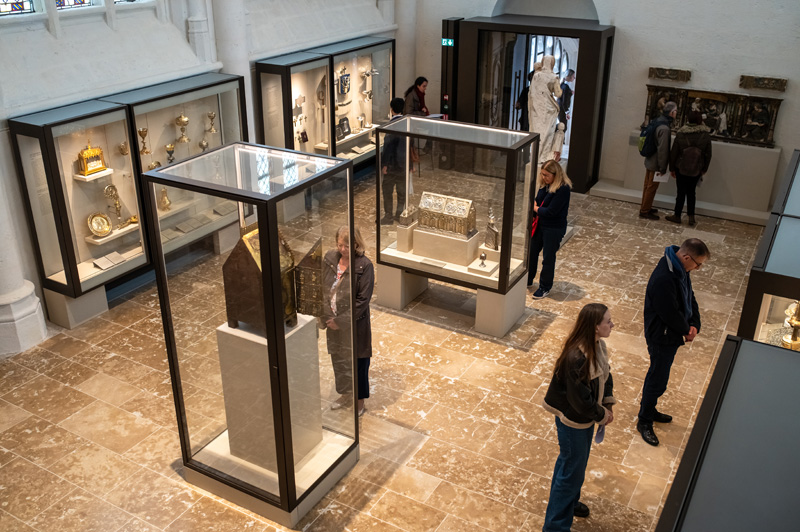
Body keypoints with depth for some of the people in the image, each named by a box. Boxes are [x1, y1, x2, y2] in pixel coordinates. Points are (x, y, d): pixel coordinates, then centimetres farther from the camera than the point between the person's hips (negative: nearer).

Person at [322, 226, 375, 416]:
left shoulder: (364, 266, -20)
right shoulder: (329, 258, -5)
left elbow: (363, 300, -19)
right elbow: (322, 289, 2)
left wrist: (341, 321, -18)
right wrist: (327, 317, -7)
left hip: (355, 324, -5)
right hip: (333, 322, 5)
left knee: (358, 362, 10)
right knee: (338, 358, 21)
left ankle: (360, 401, 30)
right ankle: (345, 394, 43)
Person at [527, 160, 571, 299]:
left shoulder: (563, 189, -23)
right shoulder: (544, 184, 1)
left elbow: (551, 211, -25)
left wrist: (536, 208, -10)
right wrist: (535, 203, -8)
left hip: (554, 229, -8)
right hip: (540, 225, 8)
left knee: (548, 258, 6)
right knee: (531, 252, 18)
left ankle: (545, 288, 23)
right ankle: (528, 280, 38)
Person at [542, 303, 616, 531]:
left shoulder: (598, 345, -7)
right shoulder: (576, 358, -35)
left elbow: (605, 375, 9)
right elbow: (580, 399, -28)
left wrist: (608, 405, 1)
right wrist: (601, 415, -13)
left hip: (586, 415, 9)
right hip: (573, 419, -9)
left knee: (575, 461, 28)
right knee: (572, 470, 5)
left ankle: (568, 501, 52)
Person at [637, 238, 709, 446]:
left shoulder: (681, 270, -1)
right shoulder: (664, 279, -33)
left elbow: (690, 298, 8)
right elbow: (670, 314, -29)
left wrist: (694, 324, -6)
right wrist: (687, 330, -11)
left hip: (672, 335, 10)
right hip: (662, 338, -10)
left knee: (657, 376, 24)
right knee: (658, 381, 3)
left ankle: (649, 410, 42)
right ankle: (644, 421, 20)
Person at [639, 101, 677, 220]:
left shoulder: (657, 121, 4)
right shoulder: (664, 128, -25)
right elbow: (663, 150, -24)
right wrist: (663, 168, -17)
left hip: (650, 160, 9)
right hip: (656, 163, -9)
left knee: (648, 186, 19)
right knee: (651, 187, 2)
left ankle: (645, 207, 32)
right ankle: (644, 211, 11)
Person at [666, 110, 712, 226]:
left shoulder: (680, 134, -13)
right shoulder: (706, 135, -9)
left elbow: (673, 153, -7)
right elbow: (708, 154, -1)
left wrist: (672, 168, 4)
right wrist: (704, 169, 12)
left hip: (681, 168, -2)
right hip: (697, 170, 2)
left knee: (681, 192, 10)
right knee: (691, 192, 16)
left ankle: (677, 216, 19)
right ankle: (691, 216, 13)